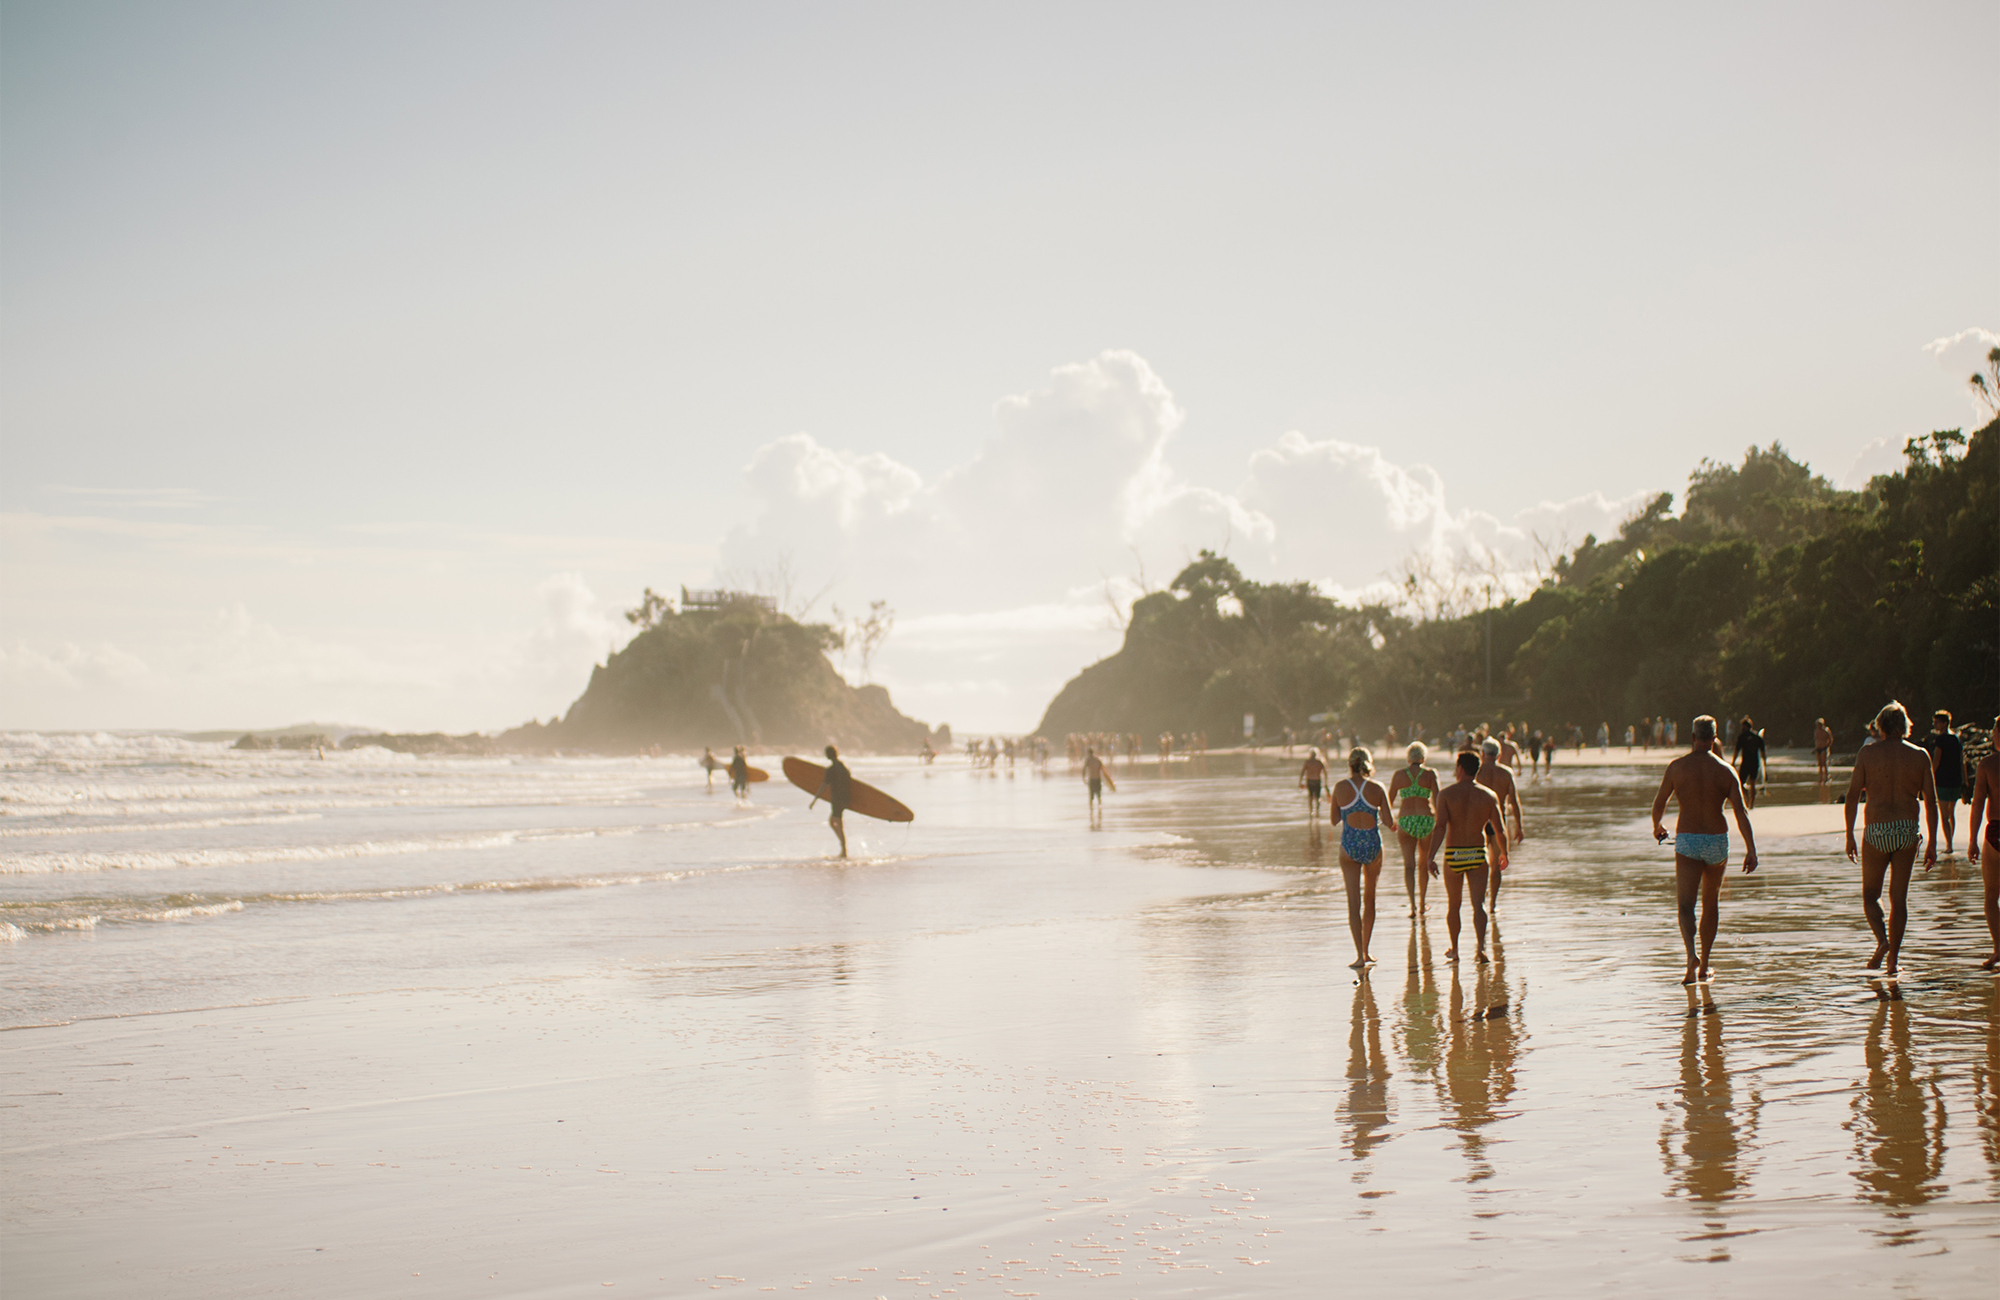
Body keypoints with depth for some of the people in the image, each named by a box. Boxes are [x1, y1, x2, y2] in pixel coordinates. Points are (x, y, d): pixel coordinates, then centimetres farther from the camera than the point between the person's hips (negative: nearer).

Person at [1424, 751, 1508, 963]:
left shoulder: (1446, 794, -6)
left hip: (1453, 854, 0)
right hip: (1478, 854, 1)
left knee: (1453, 905, 15)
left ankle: (1454, 949, 26)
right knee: (1478, 904, -1)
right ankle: (1480, 946, -22)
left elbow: (1440, 827, -16)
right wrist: (1504, 854, 19)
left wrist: (1430, 857, -19)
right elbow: (1500, 830, 3)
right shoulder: (1489, 796, 1)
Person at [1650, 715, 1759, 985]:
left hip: (1687, 841, -2)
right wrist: (1751, 850, -11)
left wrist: (1657, 827, 22)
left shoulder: (1677, 766, -4)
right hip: (1717, 841, 2)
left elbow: (1659, 803, 0)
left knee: (1685, 905, -6)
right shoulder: (1726, 770, -2)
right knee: (1711, 903, 20)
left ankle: (1691, 955, -33)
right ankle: (1704, 965, 26)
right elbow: (1741, 811, -10)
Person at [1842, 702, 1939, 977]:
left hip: (1876, 831, -2)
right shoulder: (1920, 755, 3)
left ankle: (1882, 939, -14)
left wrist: (1849, 836, 3)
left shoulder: (1868, 753, -1)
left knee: (1870, 894, 11)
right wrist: (1932, 844, 6)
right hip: (1907, 831, 2)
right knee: (1899, 897, 10)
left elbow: (1853, 796, -4)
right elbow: (1931, 802, 1)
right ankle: (1892, 959, 10)